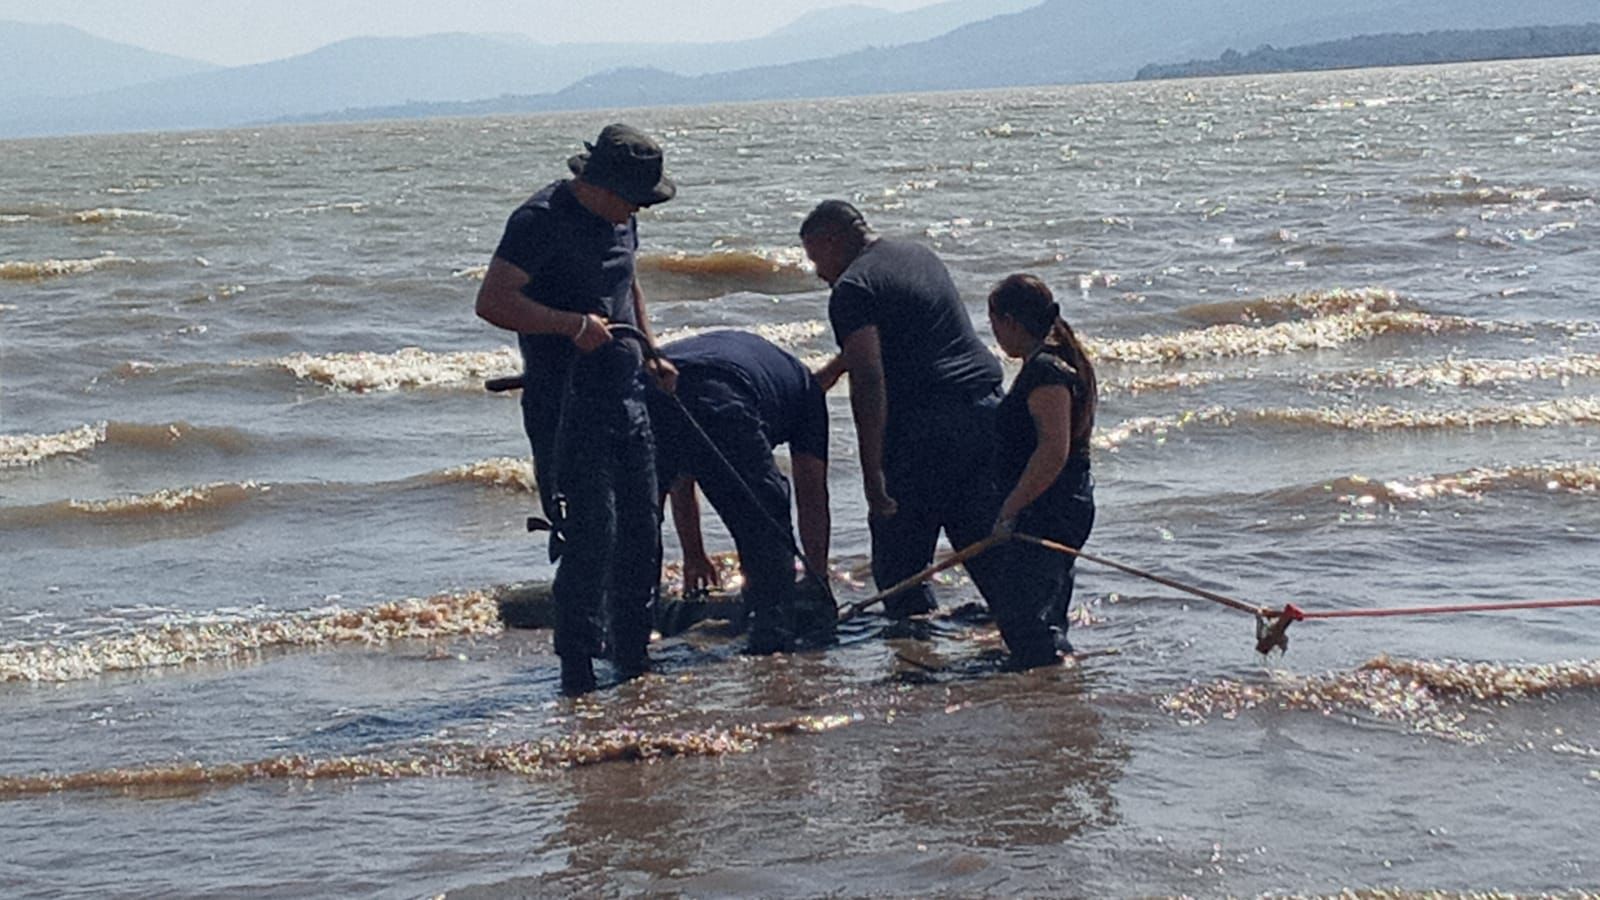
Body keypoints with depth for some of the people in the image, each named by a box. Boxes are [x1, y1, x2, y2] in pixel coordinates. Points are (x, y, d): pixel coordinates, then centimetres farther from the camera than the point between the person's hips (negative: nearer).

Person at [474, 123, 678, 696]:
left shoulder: (619, 219, 12)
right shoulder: (541, 220, -14)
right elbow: (493, 302, -21)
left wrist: (649, 353, 19)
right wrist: (575, 323, -24)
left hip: (625, 394, 8)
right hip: (564, 405, -8)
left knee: (641, 530, 11)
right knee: (589, 535, -10)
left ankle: (632, 655, 23)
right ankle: (577, 668, -1)